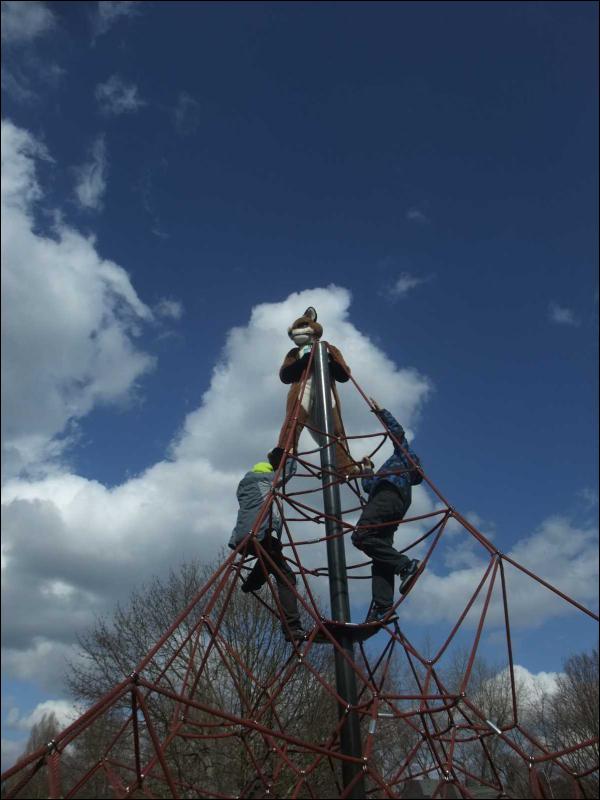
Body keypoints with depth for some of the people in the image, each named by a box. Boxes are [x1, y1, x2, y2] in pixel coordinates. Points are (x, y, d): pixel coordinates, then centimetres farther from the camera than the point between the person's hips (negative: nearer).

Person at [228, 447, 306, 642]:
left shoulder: (243, 484, 30)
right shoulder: (267, 478, 15)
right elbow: (289, 468, 21)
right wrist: (287, 454, 41)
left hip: (241, 538, 7)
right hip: (259, 535, -7)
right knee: (285, 578, -6)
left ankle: (250, 583, 29)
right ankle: (292, 628, -17)